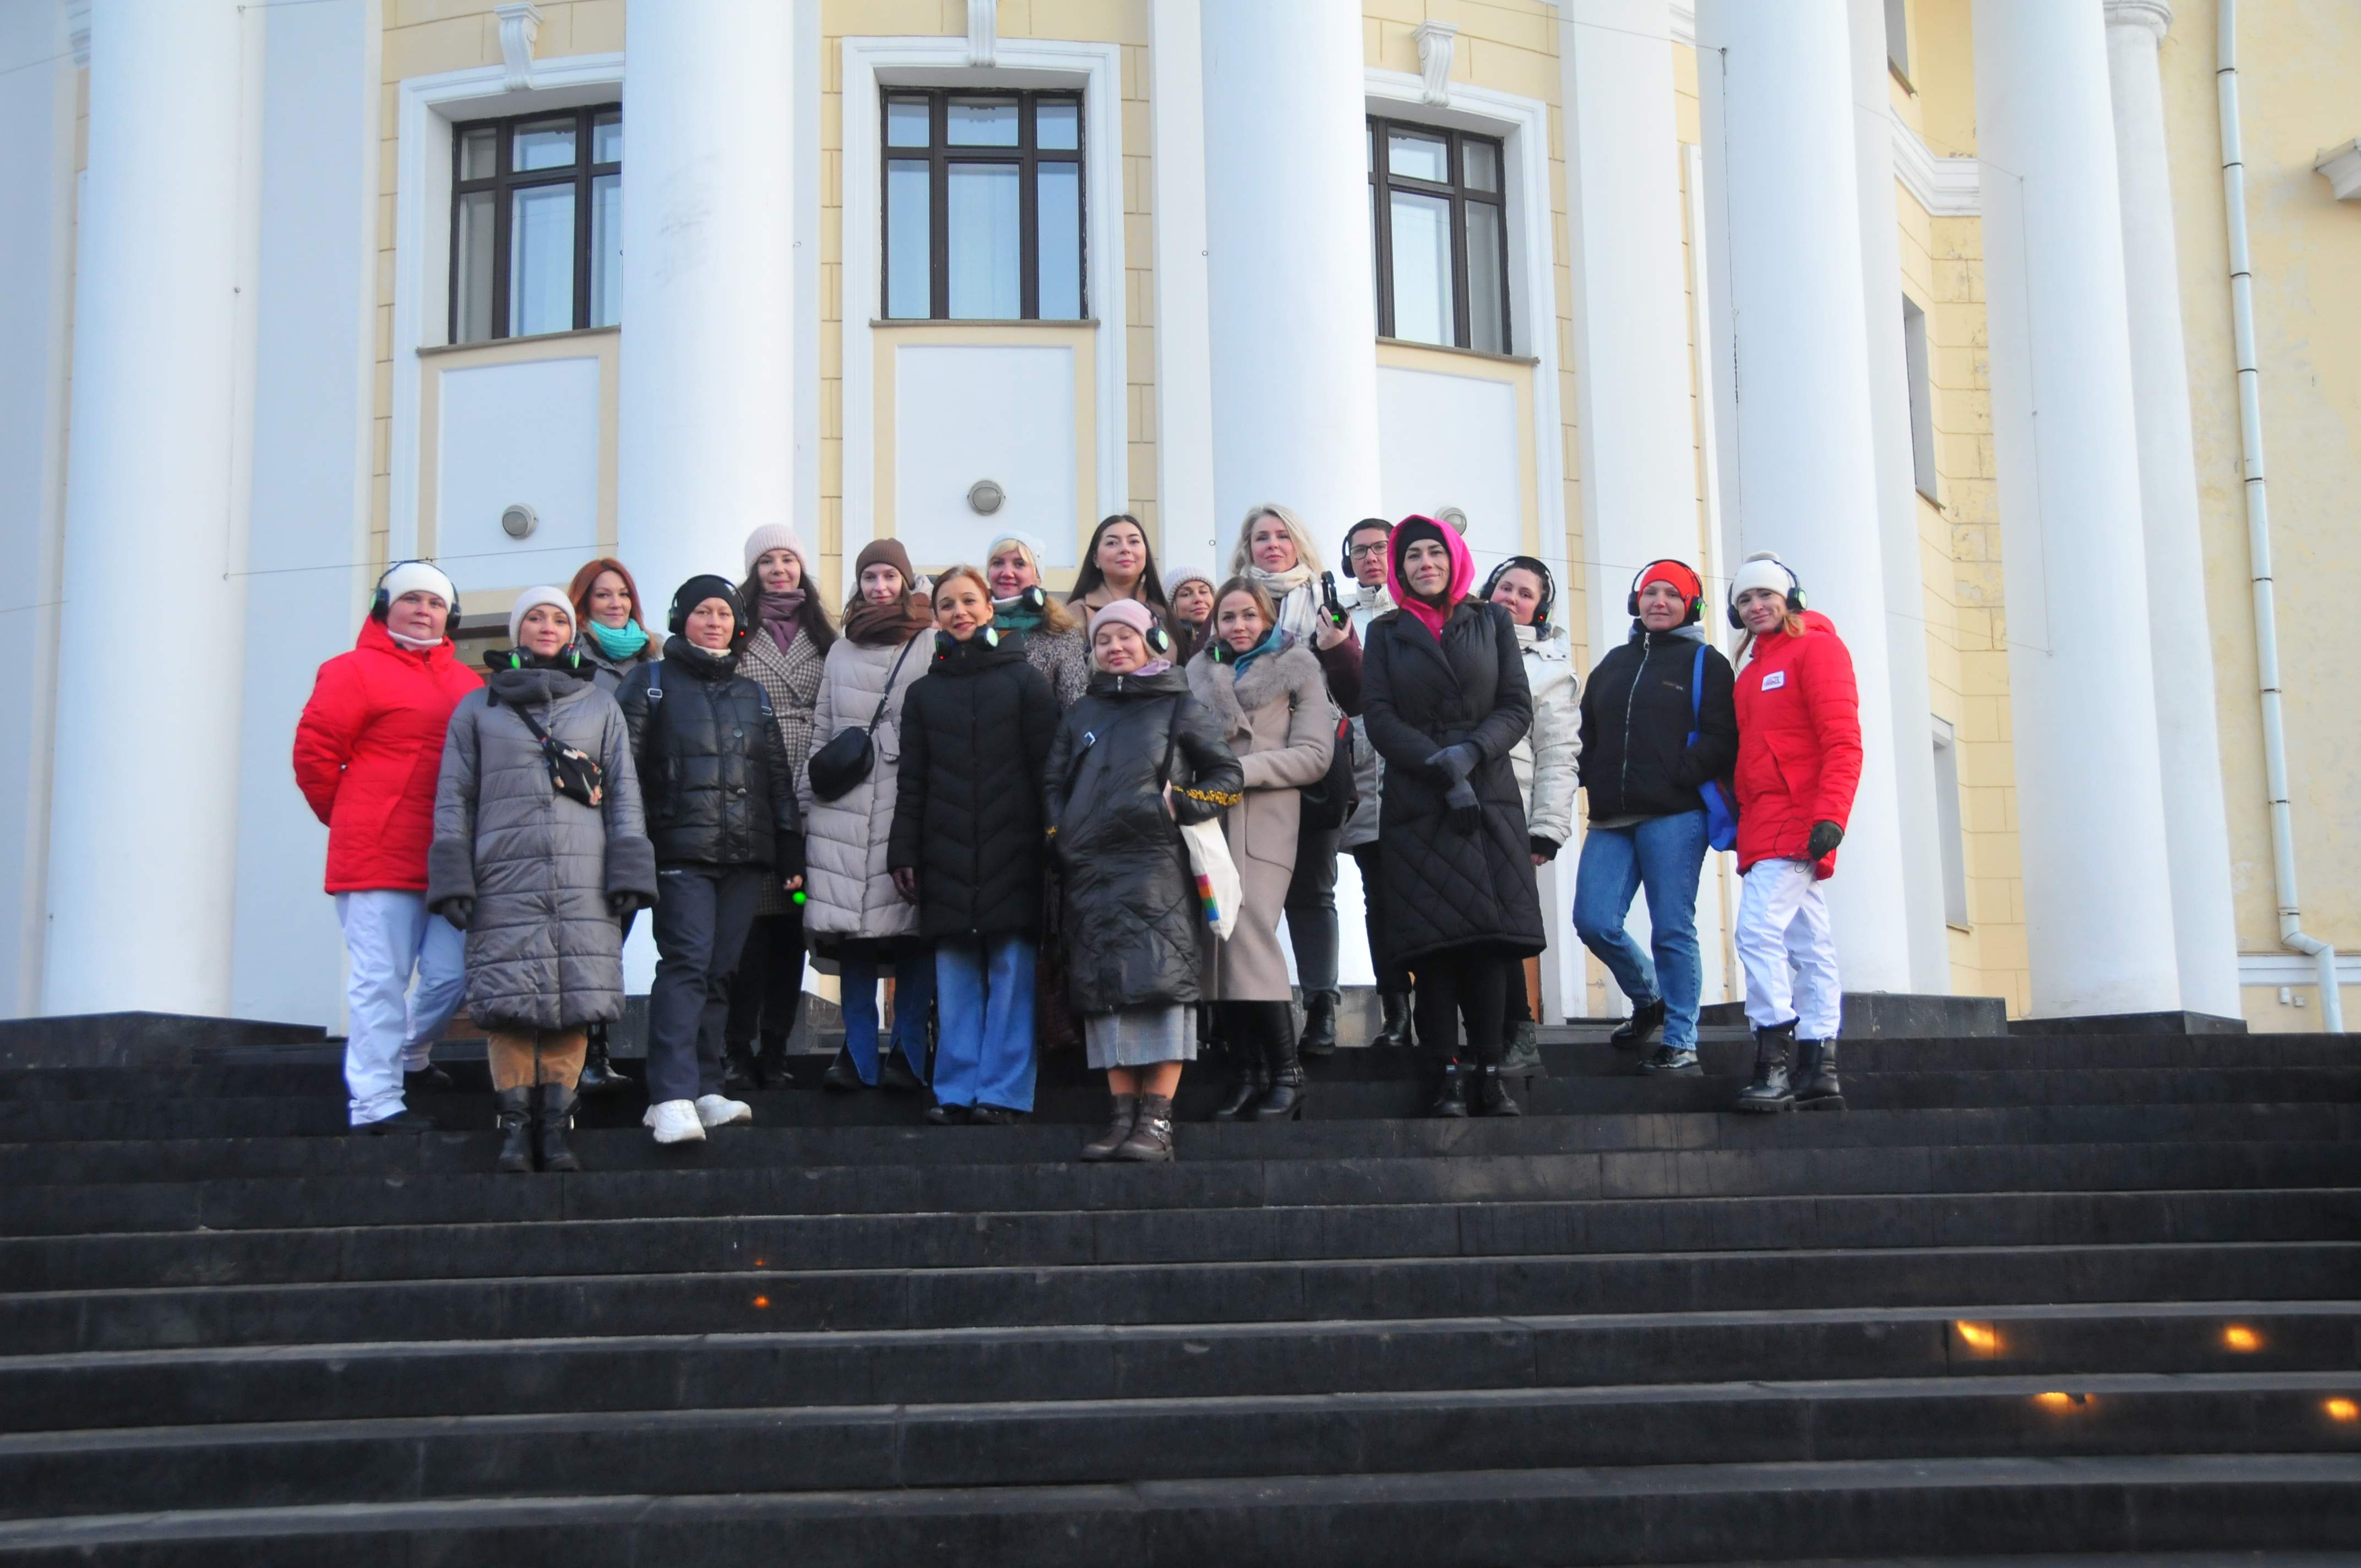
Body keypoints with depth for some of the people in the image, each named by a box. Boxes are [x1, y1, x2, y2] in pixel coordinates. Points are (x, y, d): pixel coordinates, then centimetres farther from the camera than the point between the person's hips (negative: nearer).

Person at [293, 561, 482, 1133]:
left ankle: (409, 1058, 33)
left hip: (448, 862, 6)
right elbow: (315, 752, -5)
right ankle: (375, 1102, 3)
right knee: (382, 980, -4)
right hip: (377, 861, -6)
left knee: (452, 973, 6)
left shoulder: (466, 684, 15)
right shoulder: (355, 672, -1)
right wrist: (353, 821, 3)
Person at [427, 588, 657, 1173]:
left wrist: (628, 872, 3)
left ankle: (555, 1126, 1)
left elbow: (624, 791, 14)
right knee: (508, 1001, -7)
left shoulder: (600, 706, 19)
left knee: (577, 999, -5)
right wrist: (452, 878, 0)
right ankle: (515, 1126, -1)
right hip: (504, 878, -1)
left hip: (583, 880, 1)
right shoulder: (478, 708, 16)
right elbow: (453, 796, 11)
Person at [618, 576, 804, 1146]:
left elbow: (779, 778, 22)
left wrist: (792, 852, 17)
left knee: (720, 971, 3)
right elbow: (623, 763, 0)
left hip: (746, 854, 4)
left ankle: (704, 1089, 7)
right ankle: (671, 1098, -22)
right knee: (687, 963, -16)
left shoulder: (753, 695, 21)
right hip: (681, 851, -4)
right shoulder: (652, 683, 9)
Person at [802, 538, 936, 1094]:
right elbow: (821, 731, 20)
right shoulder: (841, 652, 19)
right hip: (845, 809, 3)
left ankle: (908, 1053, 3)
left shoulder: (935, 647, 4)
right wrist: (807, 794, 14)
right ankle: (858, 1053, 7)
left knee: (911, 924, -5)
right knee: (850, 924, 0)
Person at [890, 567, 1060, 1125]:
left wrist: (1051, 840, -5)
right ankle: (956, 1092, 9)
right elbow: (911, 781, 13)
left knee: (1011, 972, -3)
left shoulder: (1024, 680, 6)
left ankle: (1004, 1092, 1)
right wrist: (904, 852, 5)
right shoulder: (924, 692, 14)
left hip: (1011, 852, -3)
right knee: (956, 978, 4)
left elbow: (1046, 766, 2)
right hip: (947, 857, 3)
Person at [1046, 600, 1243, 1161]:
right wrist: (1061, 837, 8)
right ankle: (1123, 1115, 2)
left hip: (1158, 868, -4)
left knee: (1162, 982, -11)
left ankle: (1158, 1120, -12)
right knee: (1105, 988, -1)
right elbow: (1052, 783, 23)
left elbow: (1229, 777, 9)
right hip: (1092, 873, 4)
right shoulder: (1081, 714, 20)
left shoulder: (1178, 708, 9)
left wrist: (1180, 804, -4)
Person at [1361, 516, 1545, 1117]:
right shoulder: (1385, 633, 12)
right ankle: (1448, 1074, -6)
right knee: (1433, 938, -7)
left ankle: (1490, 1070, -3)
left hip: (1490, 798, 0)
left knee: (1490, 937, -7)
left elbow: (1517, 707, 6)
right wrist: (1442, 769, -12)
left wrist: (1470, 752, -12)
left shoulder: (1491, 623, 14)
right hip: (1416, 807, 0)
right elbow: (1379, 718, 1)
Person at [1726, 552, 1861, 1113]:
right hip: (1765, 826, 9)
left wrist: (1830, 814, -22)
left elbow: (1842, 741, -13)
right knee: (1809, 944, 7)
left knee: (1760, 929, -19)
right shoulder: (1754, 668, 22)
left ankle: (1773, 1060, -20)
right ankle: (1819, 1069, 8)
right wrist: (1739, 818, 12)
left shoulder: (1814, 647, -4)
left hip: (1796, 823, -9)